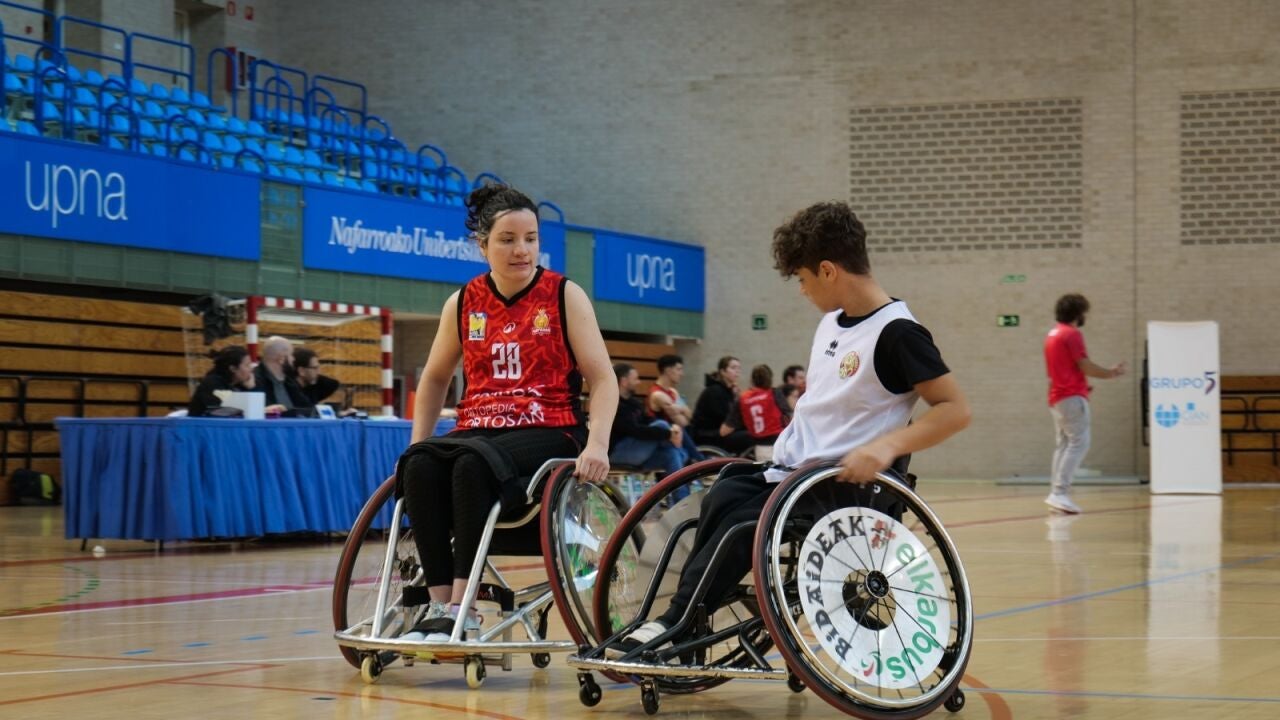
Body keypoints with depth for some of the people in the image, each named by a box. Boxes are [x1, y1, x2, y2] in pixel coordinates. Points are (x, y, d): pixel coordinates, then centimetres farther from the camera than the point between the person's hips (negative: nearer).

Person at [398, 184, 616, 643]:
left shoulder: (565, 296, 3)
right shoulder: (462, 304, 11)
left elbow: (602, 379, -1)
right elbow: (435, 378, 24)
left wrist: (597, 443, -17)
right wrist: (417, 443, 13)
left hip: (547, 432, -3)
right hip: (476, 430, 4)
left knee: (474, 464, -36)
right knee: (419, 466, -30)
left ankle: (461, 608, -35)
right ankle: (438, 603, -30)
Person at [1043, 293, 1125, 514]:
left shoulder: (1052, 335, 18)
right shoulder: (1072, 334, -11)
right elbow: (1085, 366, -12)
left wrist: (1090, 380, 19)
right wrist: (1110, 373, 1)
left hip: (1057, 398, 9)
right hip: (1072, 397, -9)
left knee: (1063, 444, 10)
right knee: (1079, 443, -10)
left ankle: (1056, 493, 5)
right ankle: (1060, 492, -19)